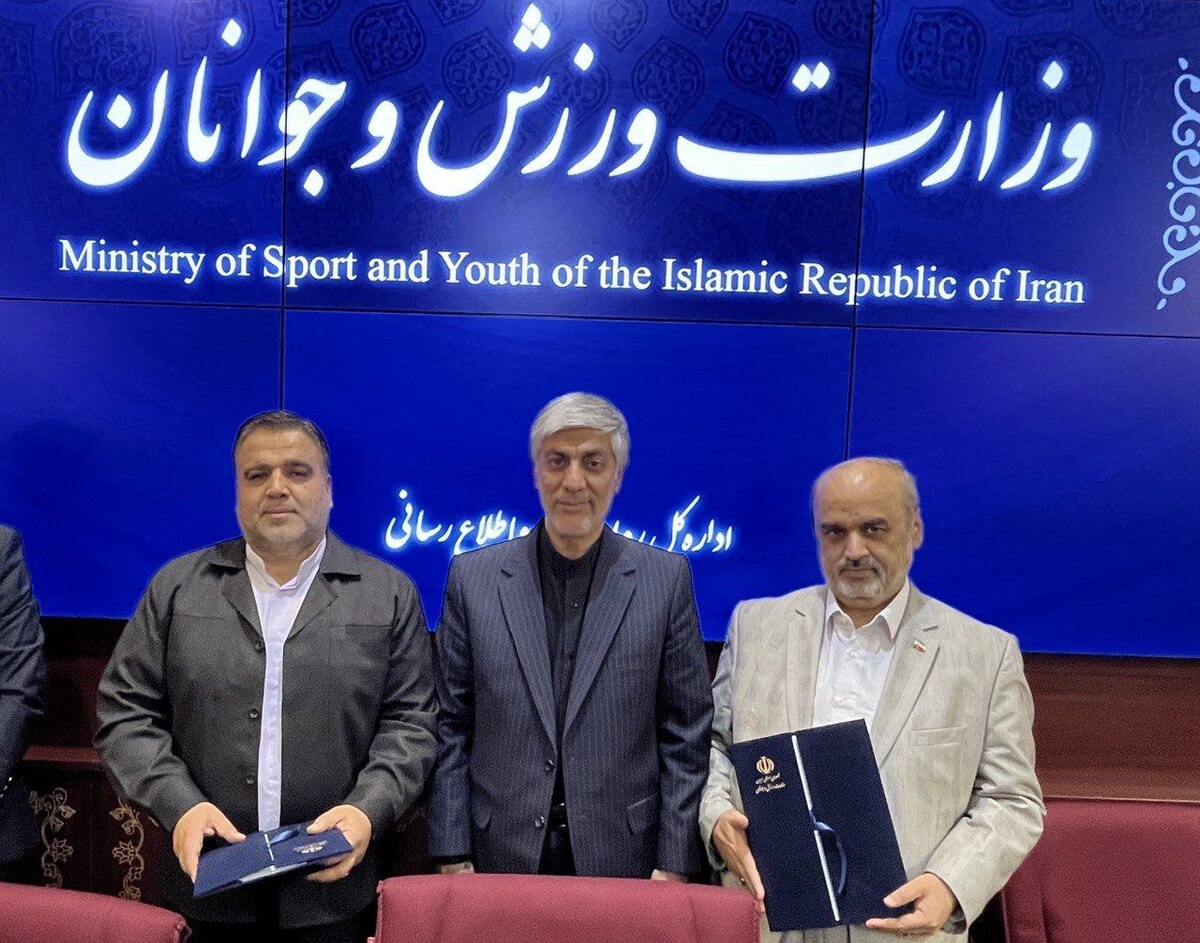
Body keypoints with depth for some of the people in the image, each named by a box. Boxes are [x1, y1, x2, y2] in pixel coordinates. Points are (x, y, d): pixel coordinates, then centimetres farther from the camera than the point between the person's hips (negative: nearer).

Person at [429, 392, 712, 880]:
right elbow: (452, 727, 2)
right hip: (502, 856, 1)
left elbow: (686, 732, -1)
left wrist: (674, 864, -4)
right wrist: (453, 856, -1)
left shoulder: (667, 578, -3)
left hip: (622, 857, 0)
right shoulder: (473, 577, 0)